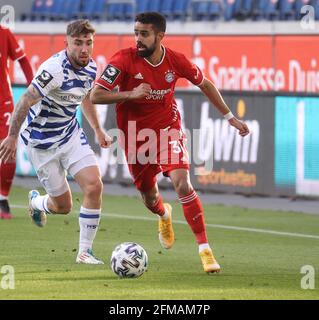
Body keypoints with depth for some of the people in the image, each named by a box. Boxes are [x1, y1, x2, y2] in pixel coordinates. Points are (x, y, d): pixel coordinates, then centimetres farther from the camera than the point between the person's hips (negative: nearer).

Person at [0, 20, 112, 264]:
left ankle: (85, 251, -2)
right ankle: (36, 202, 42)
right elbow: (26, 101, -23)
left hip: (71, 134, 6)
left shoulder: (91, 67, -2)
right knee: (63, 206, 3)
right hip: (42, 142, -6)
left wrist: (98, 130, 25)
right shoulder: (55, 69, -27)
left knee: (94, 186, -14)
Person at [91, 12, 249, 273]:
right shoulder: (124, 60, -19)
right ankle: (164, 215, 54)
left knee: (182, 184, -21)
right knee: (149, 197, 13)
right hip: (135, 135, 0)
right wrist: (131, 94, -34)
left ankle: (205, 249, -15)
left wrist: (230, 117, 11)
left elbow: (205, 85, 7)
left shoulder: (176, 61, -12)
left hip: (168, 128, 0)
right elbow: (96, 96, -21)